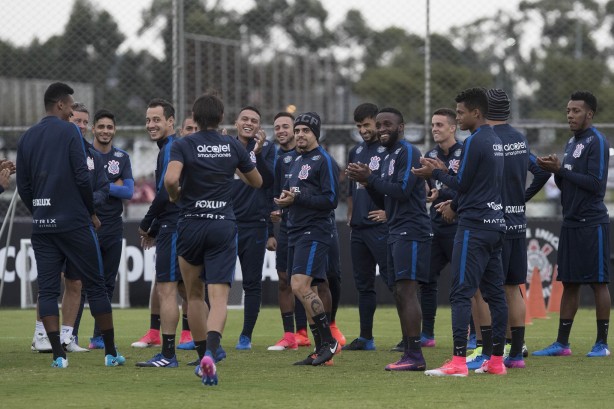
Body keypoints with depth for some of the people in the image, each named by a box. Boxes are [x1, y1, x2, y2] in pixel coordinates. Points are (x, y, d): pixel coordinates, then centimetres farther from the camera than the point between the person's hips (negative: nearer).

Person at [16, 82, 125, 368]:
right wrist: (91, 212, 1)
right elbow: (82, 176, -12)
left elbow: (23, 186, 11)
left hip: (42, 226, 4)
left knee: (47, 290, 2)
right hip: (74, 223, -4)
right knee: (95, 285, 4)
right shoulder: (69, 132, -6)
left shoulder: (27, 138, 10)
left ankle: (58, 355, -6)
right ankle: (111, 352, 6)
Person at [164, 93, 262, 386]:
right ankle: (210, 353, -32)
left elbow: (170, 179, -22)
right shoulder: (233, 146, 4)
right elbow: (257, 182, 16)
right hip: (224, 226, 0)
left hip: (191, 225, 0)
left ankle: (202, 358, 22)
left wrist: (174, 195, -1)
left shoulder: (183, 145, -5)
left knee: (194, 295, 18)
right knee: (219, 297, -8)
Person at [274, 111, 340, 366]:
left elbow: (330, 200, -15)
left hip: (314, 233, -9)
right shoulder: (297, 161, 20)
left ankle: (328, 341, -13)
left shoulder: (324, 161, -7)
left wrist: (297, 198, -18)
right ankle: (321, 349, 12)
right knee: (307, 292, 8)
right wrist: (284, 199, 6)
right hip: (296, 232, 9)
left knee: (300, 286, -20)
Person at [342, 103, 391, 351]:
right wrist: (350, 216, 17)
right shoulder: (356, 152, 17)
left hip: (381, 227, -8)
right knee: (363, 284, 11)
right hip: (358, 227, 8)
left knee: (391, 278, -9)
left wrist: (389, 212, -17)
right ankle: (365, 338, 16)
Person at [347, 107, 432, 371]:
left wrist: (370, 178, -13)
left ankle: (415, 356, -18)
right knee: (399, 294, 7)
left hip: (411, 231, -10)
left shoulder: (408, 152, -8)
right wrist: (367, 183, 7)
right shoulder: (388, 157, 22)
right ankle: (409, 354, 8)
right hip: (396, 233, 10)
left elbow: (402, 191, -19)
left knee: (407, 291, -15)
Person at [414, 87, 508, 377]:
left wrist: (435, 173, 2)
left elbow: (462, 184, -11)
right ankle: (497, 360, 10)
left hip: (474, 226, -9)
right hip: (496, 223, 9)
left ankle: (458, 361, -14)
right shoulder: (495, 142, 15)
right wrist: (455, 203, 24)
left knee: (461, 293, -9)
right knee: (494, 292, 9)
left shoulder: (474, 143, -13)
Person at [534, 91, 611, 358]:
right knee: (569, 283, 8)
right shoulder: (572, 143, 16)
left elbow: (596, 183, -18)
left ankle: (602, 343, 1)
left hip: (592, 223, -8)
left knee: (598, 282, -3)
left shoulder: (597, 142, -10)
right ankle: (562, 343, 11)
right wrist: (555, 171, 0)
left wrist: (561, 170, -15)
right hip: (571, 223, 8)